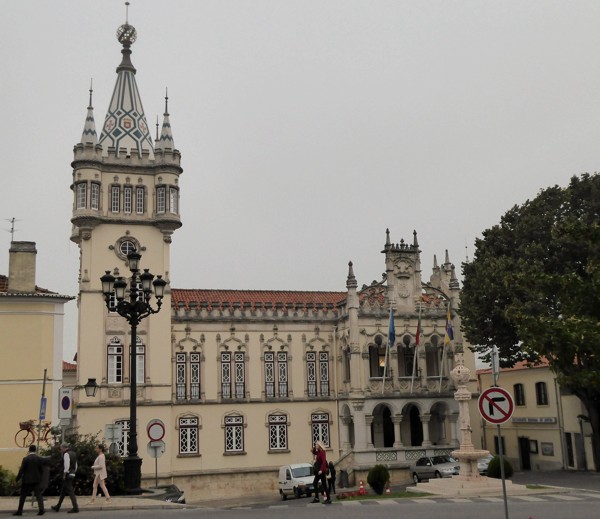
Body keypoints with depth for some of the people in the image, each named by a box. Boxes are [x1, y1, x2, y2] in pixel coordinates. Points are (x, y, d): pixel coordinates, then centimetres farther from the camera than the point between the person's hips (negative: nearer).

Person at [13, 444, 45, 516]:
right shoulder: (40, 459, 0)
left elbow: (21, 470, -10)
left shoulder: (26, 459, -9)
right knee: (38, 495, 2)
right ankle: (41, 509, -13)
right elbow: (42, 470, 3)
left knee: (22, 496, 11)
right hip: (37, 480, 2)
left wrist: (17, 479, -1)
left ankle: (19, 511, 15)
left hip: (27, 480, -2)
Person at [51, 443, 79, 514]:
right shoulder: (73, 453, 16)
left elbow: (66, 465, -20)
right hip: (72, 474, 9)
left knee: (70, 491, -8)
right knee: (63, 491, 18)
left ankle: (75, 508, -10)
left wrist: (64, 474, -14)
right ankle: (57, 506, 27)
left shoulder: (66, 454, -12)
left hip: (67, 475, -9)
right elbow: (76, 465, 18)